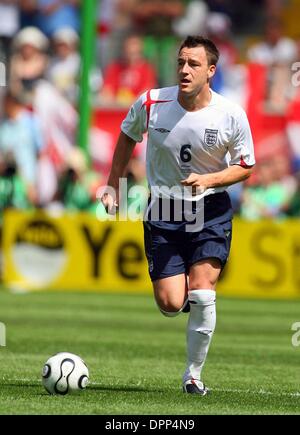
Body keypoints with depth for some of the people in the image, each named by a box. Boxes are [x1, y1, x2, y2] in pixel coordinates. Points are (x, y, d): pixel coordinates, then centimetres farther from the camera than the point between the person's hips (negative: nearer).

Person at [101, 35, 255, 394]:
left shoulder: (231, 115, -13)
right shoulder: (151, 103, -11)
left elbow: (245, 167, -1)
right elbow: (127, 137, 10)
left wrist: (209, 179, -19)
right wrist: (112, 187, 8)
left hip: (211, 211, -1)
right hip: (163, 212, 1)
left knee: (201, 294, -14)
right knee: (170, 305, -8)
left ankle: (193, 374, 4)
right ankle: (190, 299, 32)